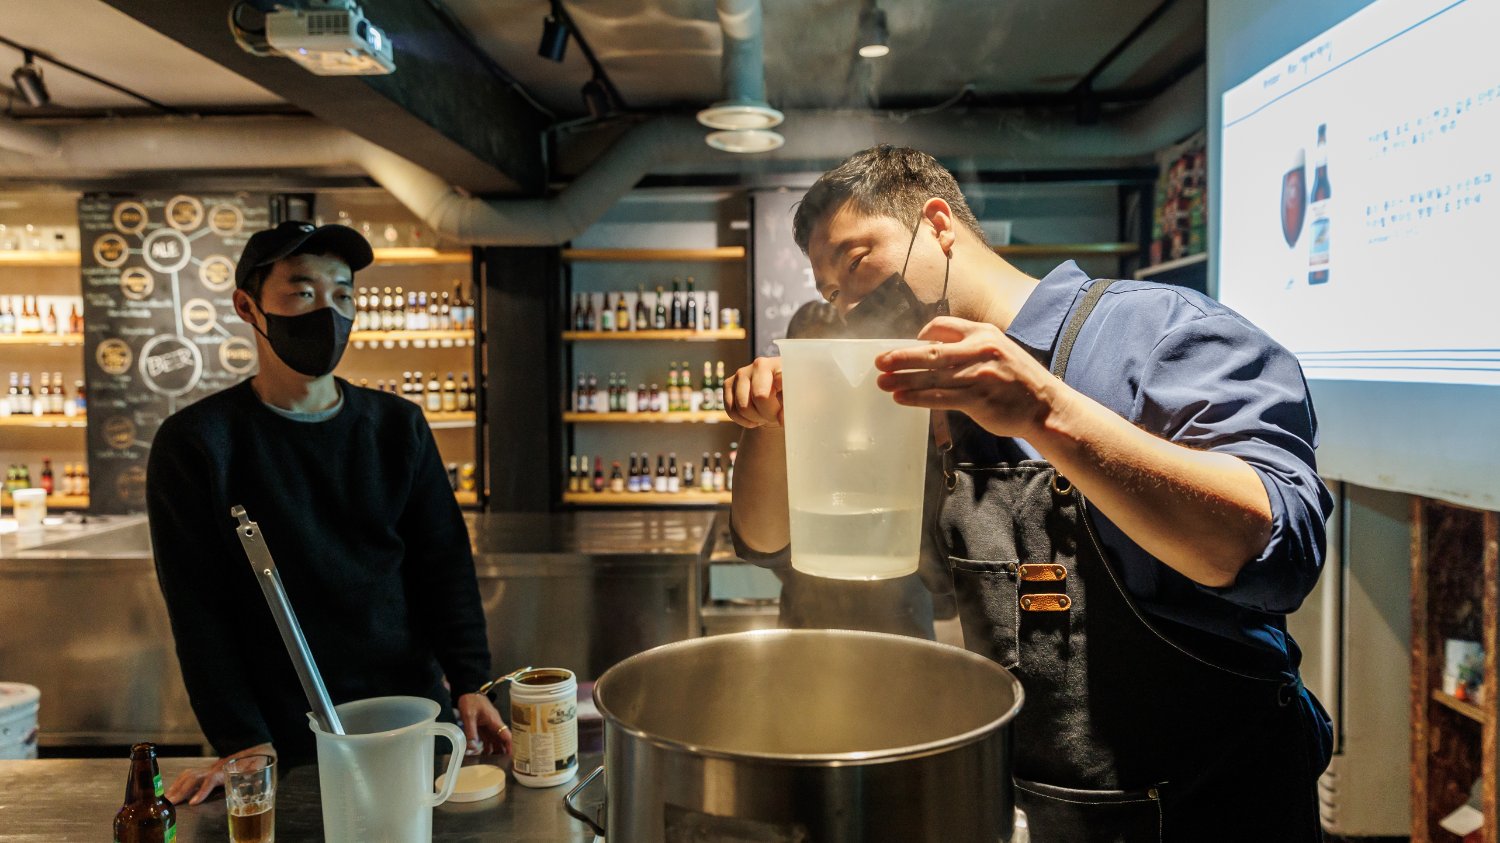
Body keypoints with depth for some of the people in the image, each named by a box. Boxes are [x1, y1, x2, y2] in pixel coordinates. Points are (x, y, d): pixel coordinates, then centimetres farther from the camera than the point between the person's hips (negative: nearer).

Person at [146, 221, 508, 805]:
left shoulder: (399, 427, 2)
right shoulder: (194, 444, -6)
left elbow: (444, 562, 1)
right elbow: (198, 605, -7)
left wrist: (468, 684, -9)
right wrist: (242, 742, -12)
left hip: (415, 711, 3)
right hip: (283, 744, -3)